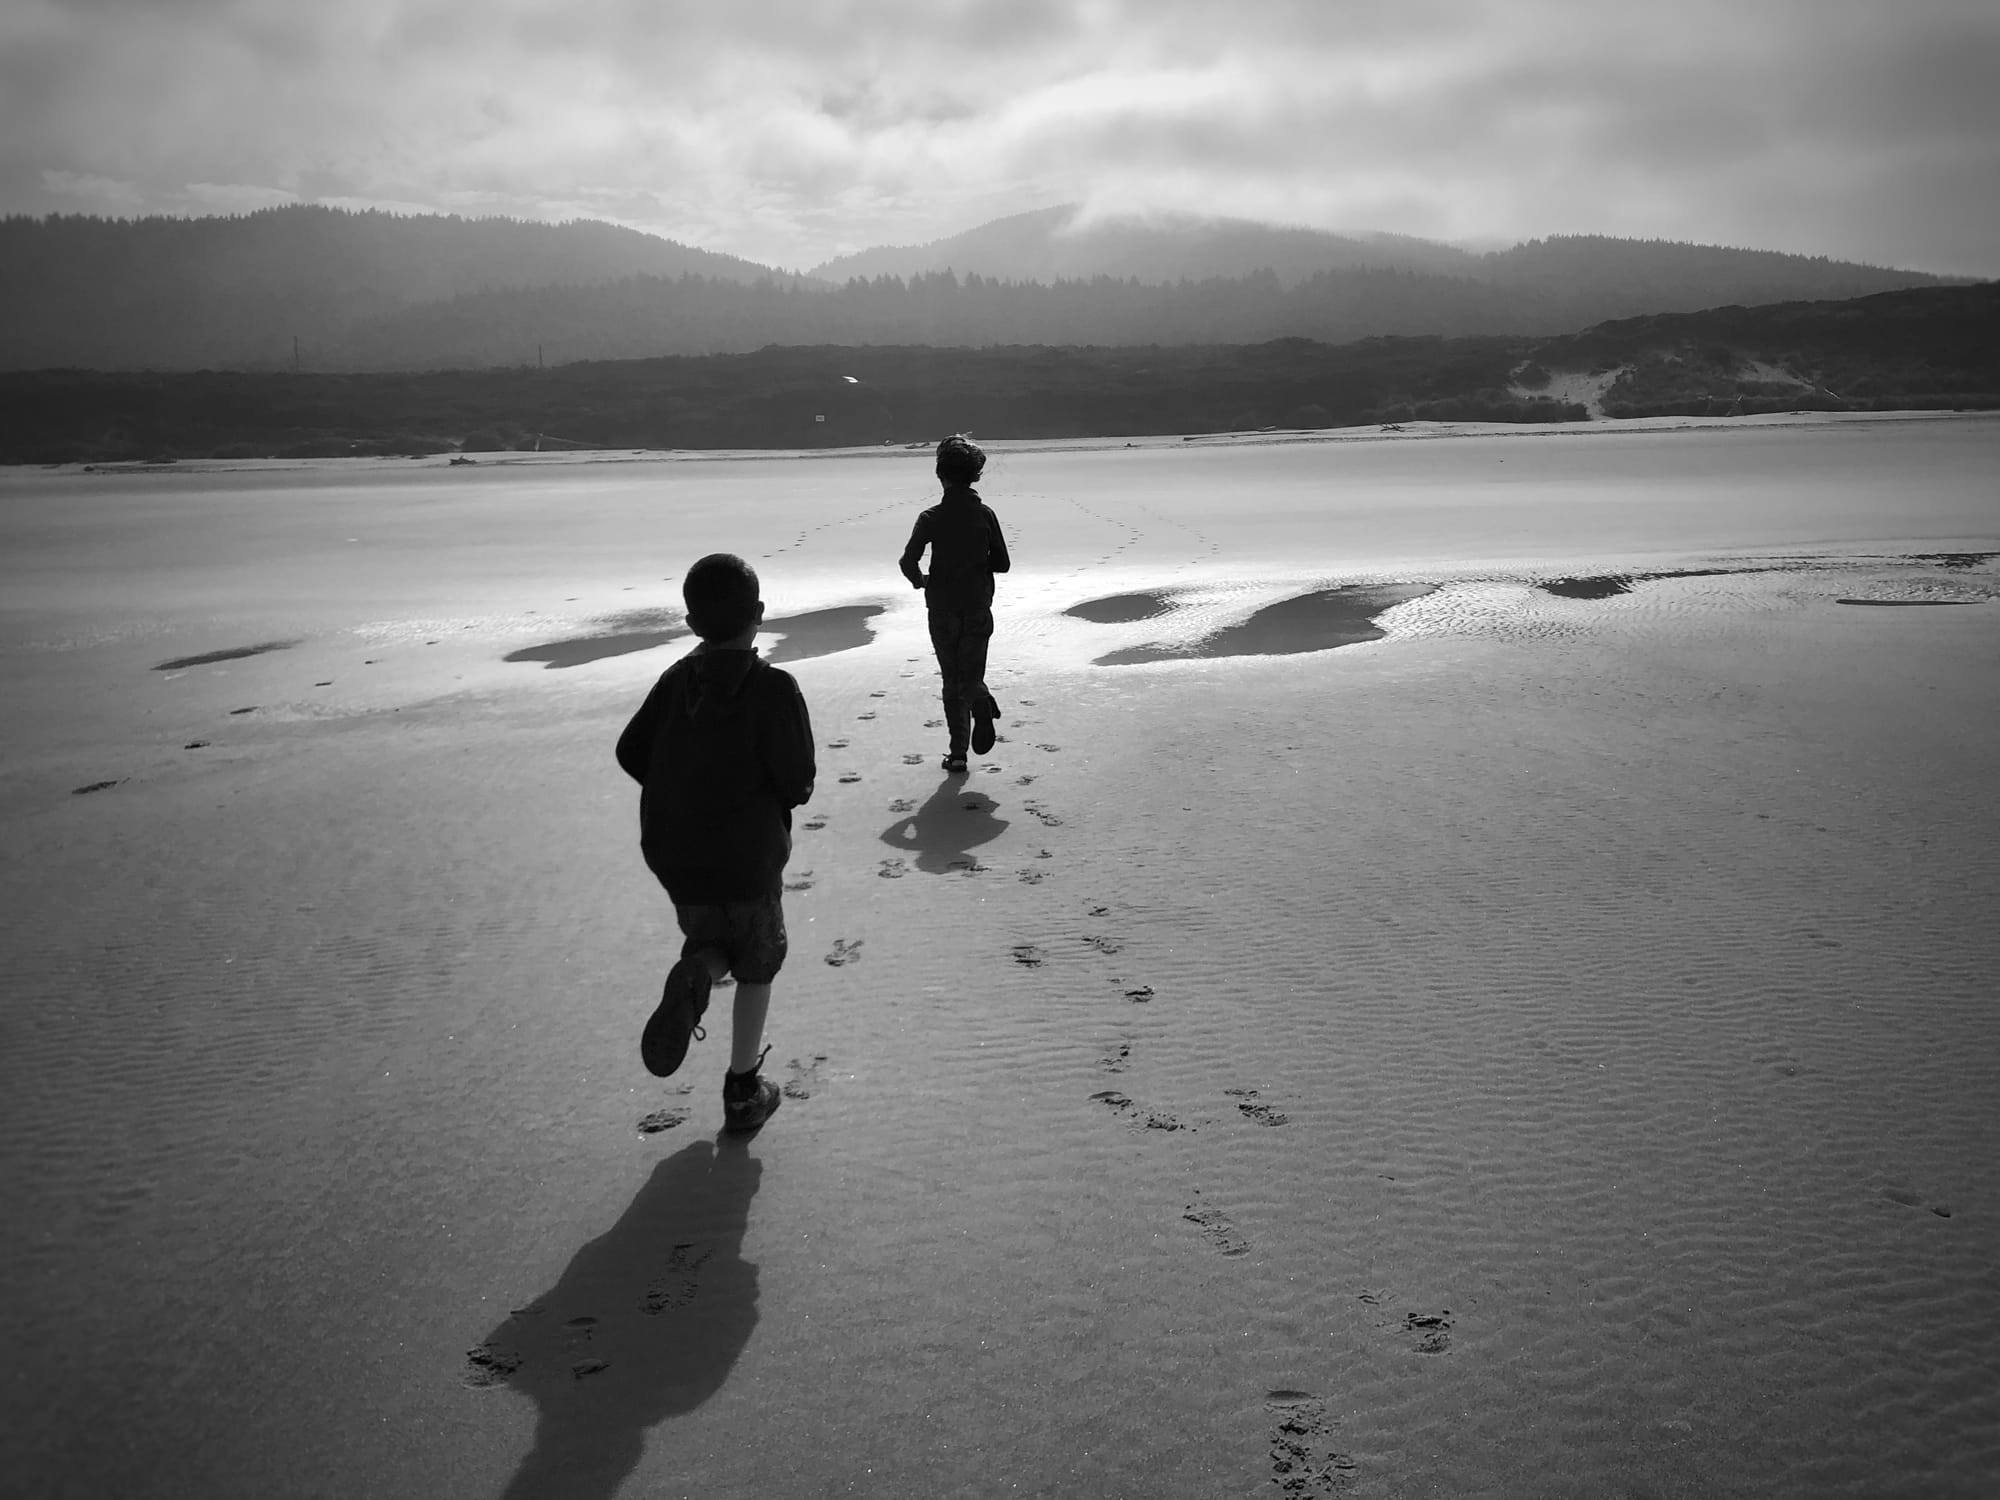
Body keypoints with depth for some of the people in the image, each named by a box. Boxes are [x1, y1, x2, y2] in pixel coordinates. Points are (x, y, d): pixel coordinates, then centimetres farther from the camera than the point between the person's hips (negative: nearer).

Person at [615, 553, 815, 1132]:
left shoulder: (678, 679, -1)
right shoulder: (774, 688, -16)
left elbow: (631, 753, 0)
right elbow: (797, 784, -18)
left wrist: (685, 795, 12)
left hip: (673, 855, 4)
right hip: (748, 858, -4)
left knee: (713, 944, 26)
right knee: (757, 963, 17)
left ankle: (693, 977, -11)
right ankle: (743, 1091, 21)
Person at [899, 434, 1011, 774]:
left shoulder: (932, 517, -9)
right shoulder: (985, 513, -2)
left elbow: (908, 561, -18)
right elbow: (1002, 564, 1)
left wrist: (920, 580, 3)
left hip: (943, 609, -1)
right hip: (978, 609, 1)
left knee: (952, 681, 11)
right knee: (971, 675, 11)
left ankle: (958, 752, 8)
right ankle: (982, 706, -23)